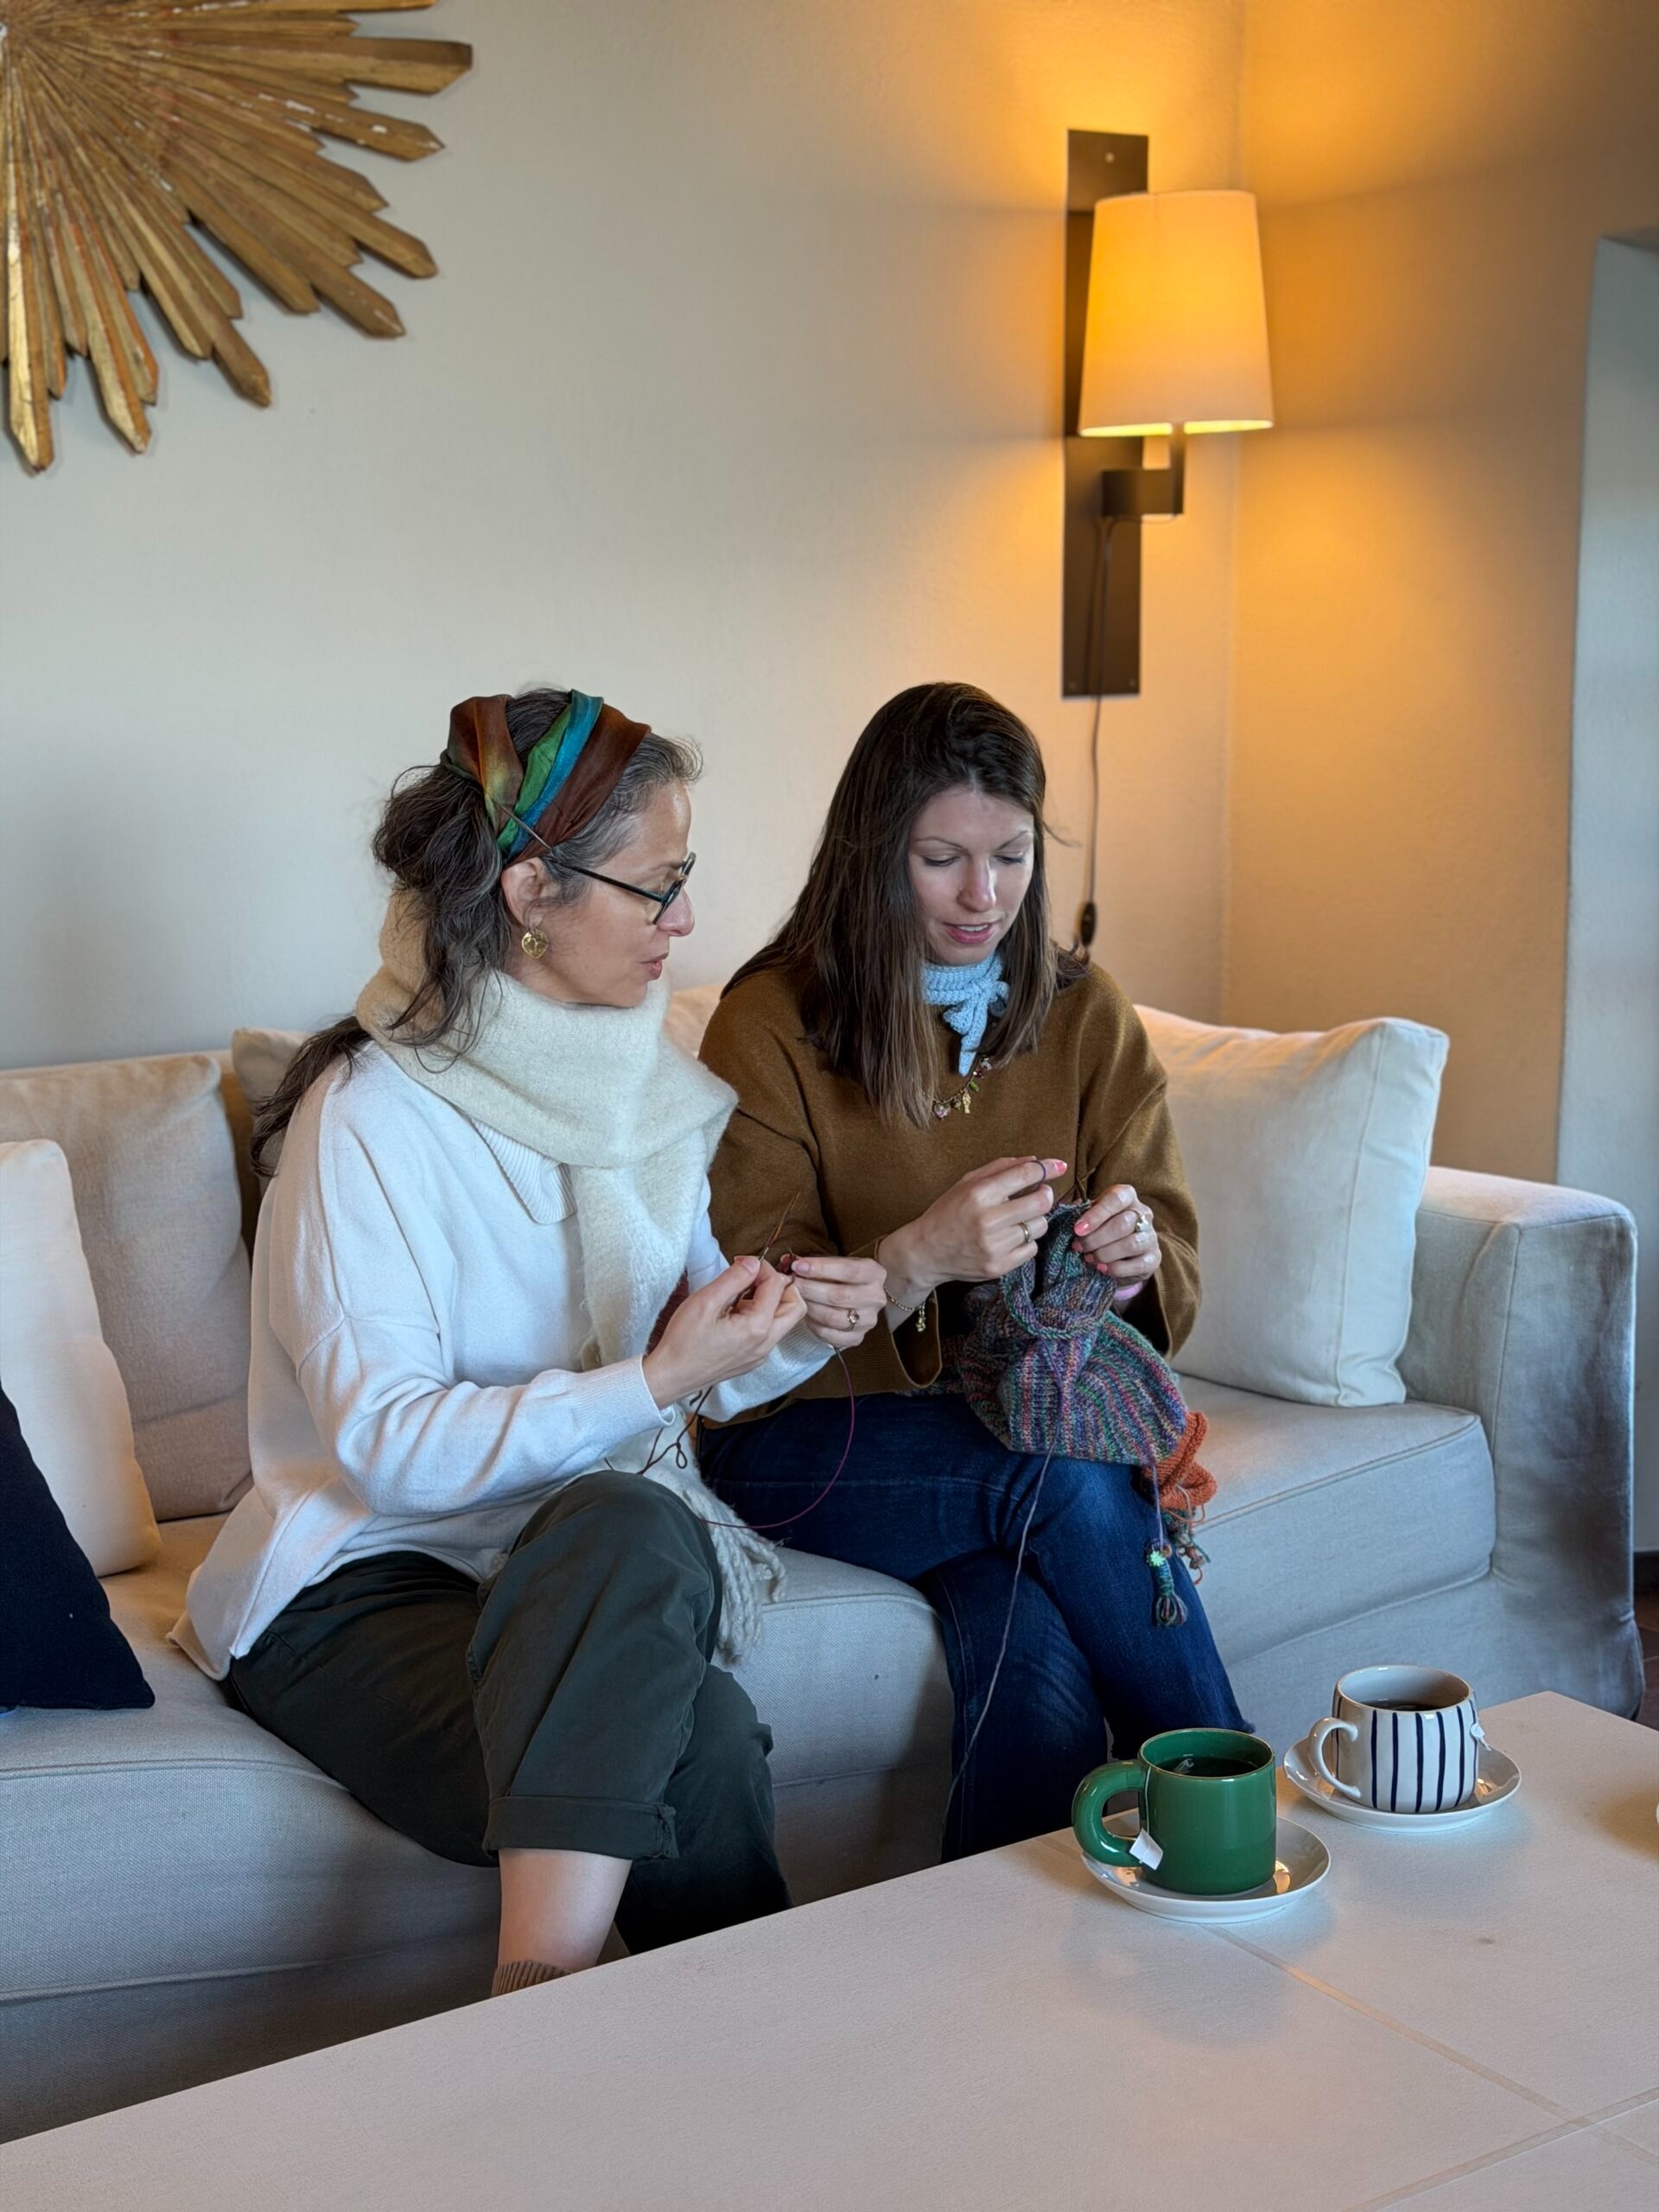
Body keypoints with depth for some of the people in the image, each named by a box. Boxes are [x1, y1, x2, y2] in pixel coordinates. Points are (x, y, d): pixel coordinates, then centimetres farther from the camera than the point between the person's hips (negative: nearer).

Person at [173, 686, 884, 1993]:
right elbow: (385, 1442, -18)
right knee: (701, 1758, -34)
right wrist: (653, 1382, -23)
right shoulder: (373, 1116, -13)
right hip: (363, 1587, -6)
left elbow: (696, 1375, 19)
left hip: (596, 1571, 6)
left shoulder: (642, 1090, 11)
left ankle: (542, 1992, -28)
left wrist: (800, 1333, -3)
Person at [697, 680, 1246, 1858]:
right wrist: (918, 1260, -30)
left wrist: (1133, 1263, -21)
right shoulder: (771, 1024, -5)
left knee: (1029, 1655, -31)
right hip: (821, 1445, -2)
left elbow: (1172, 1286, 5)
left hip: (1038, 1414, 3)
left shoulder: (1087, 1015, 6)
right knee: (1064, 1475, -32)